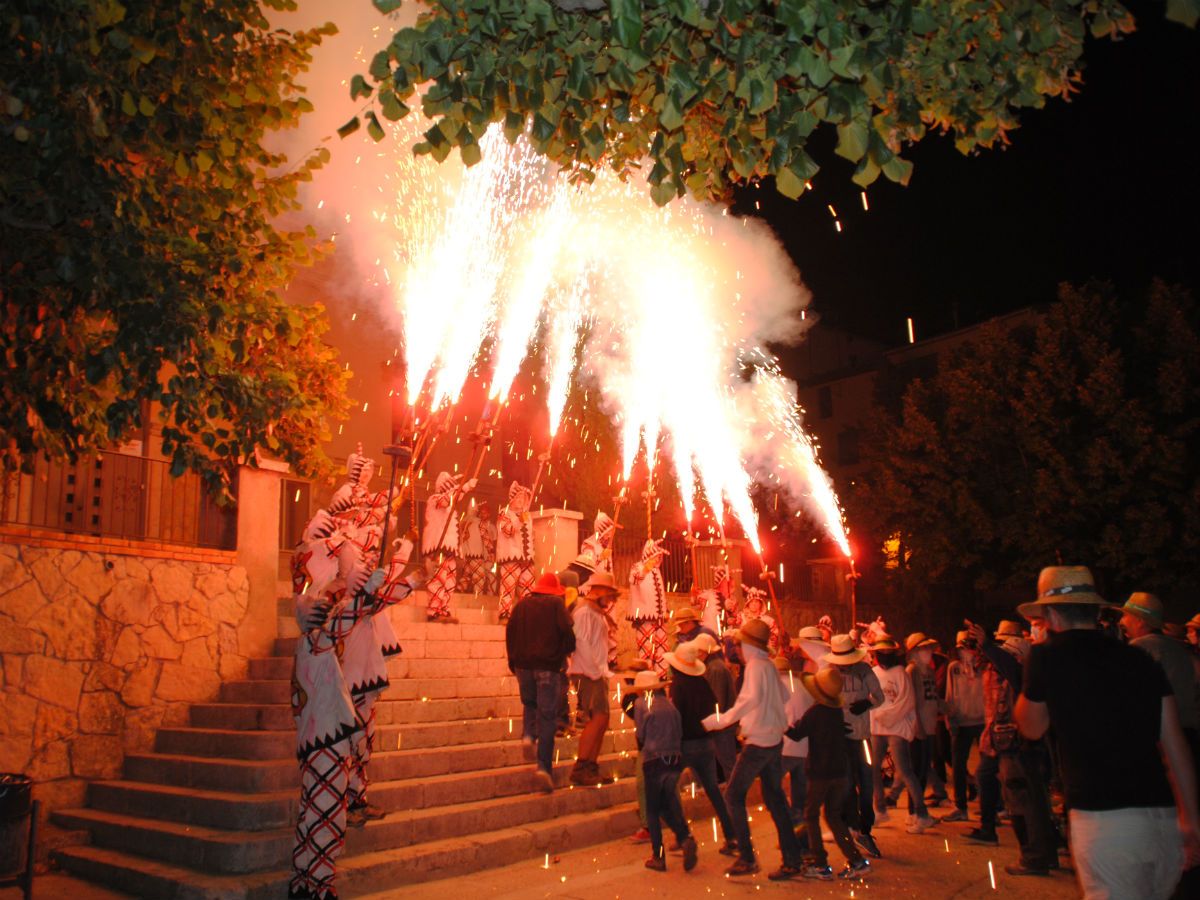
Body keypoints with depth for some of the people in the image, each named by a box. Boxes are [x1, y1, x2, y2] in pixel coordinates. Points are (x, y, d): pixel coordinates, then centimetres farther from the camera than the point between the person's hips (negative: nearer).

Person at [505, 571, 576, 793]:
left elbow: (510, 632, 9)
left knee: (529, 703, 26)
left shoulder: (522, 605, 9)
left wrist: (513, 661, 16)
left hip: (523, 664, 3)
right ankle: (544, 766, -6)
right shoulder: (556, 604, -2)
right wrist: (566, 652, 7)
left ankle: (528, 735, 0)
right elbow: (567, 630, -11)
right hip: (548, 666, -3)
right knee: (547, 716, 0)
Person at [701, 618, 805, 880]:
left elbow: (751, 699, -28)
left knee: (733, 794, 0)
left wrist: (722, 719, -24)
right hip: (774, 739, 9)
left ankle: (746, 858, 1)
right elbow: (783, 697, 16)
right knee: (774, 797, 12)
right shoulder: (769, 665, 10)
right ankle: (792, 860, 14)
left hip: (758, 742, -9)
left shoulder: (755, 665, -15)